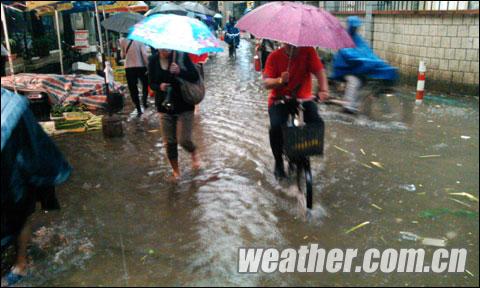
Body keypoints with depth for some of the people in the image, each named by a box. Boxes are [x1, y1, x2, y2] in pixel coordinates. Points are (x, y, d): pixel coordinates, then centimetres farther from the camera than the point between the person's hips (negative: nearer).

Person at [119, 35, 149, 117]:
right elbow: (144, 54, -16)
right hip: (141, 67, -1)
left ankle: (138, 109, 7)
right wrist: (148, 66, -12)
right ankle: (144, 101, 11)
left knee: (133, 89, 8)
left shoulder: (123, 41, 0)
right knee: (145, 85, 24)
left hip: (129, 68, 1)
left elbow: (122, 55, 3)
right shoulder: (140, 42, -8)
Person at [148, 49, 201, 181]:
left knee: (184, 140, -7)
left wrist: (180, 71, -29)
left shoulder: (182, 56, -8)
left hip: (184, 105, -3)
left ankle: (194, 153, 30)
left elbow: (195, 76, -12)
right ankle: (176, 171, 26)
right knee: (169, 142, 5)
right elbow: (151, 83, 5)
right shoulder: (153, 60, 0)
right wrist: (159, 86, -18)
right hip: (165, 106, 3)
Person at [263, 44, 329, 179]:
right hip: (279, 100, -1)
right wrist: (280, 80, -32)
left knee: (318, 123, -21)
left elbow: (319, 71, -15)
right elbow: (266, 82, -11)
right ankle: (278, 162, -1)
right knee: (276, 127, -27)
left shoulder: (308, 51, -6)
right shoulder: (274, 56, -7)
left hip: (304, 99, 1)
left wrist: (323, 90, -33)